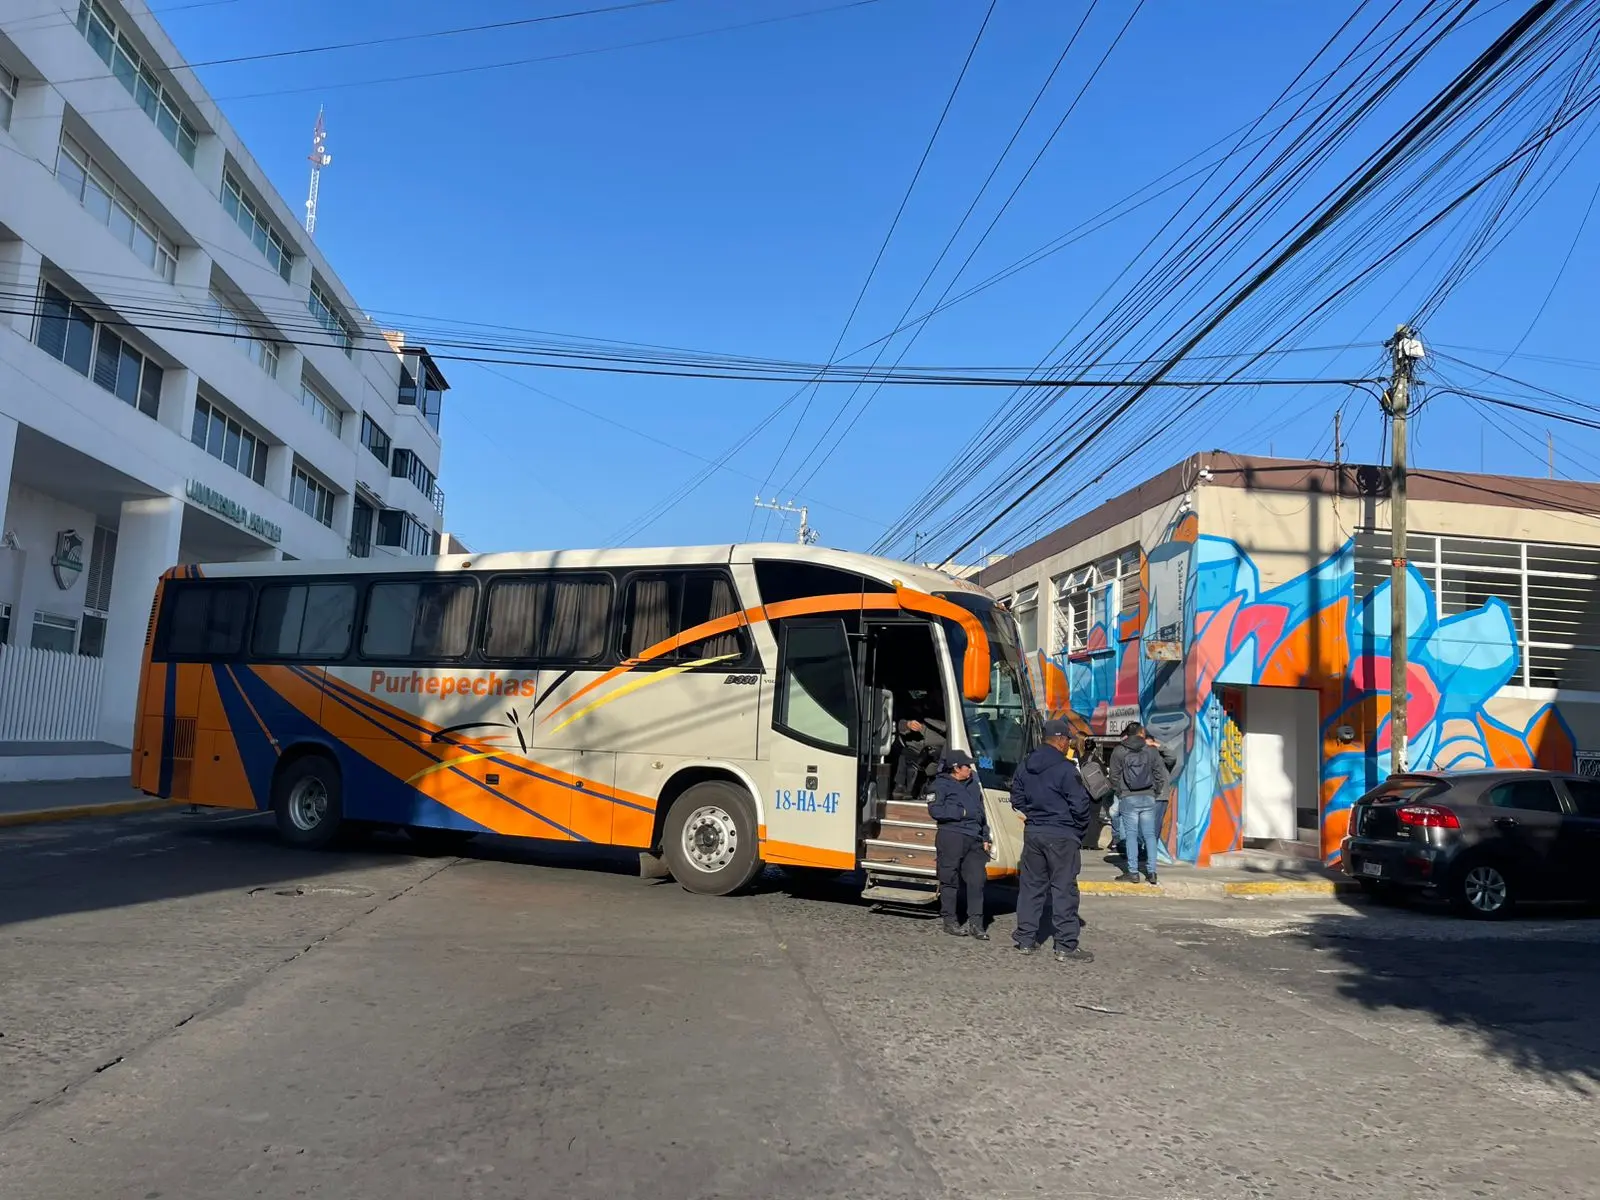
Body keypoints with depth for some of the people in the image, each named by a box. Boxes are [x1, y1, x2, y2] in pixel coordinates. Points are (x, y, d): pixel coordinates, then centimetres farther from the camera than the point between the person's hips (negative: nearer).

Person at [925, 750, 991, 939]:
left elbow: (981, 812, 24)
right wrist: (962, 812, -10)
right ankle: (950, 921, 10)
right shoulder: (941, 784, 0)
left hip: (974, 840, 6)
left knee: (977, 879, -1)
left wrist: (985, 838, 18)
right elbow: (935, 810, -12)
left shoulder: (972, 784, 20)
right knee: (950, 880, 1)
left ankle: (975, 923, 4)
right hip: (951, 837, -6)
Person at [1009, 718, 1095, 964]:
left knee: (1030, 885, 13)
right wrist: (1081, 829, 3)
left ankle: (1025, 940, 18)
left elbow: (1017, 799, 14)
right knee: (1064, 889, 0)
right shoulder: (1066, 769, -16)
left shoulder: (1025, 766, 7)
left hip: (1032, 833, 7)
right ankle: (1066, 947, 2)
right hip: (1062, 836, -7)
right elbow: (1080, 805, -14)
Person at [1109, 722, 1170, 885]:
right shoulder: (1152, 750, 0)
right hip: (1149, 798, 1)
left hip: (1128, 798, -1)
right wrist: (1155, 793, 12)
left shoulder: (1118, 751, -2)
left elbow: (1114, 777, -2)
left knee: (1130, 834, 2)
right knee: (1149, 834, 7)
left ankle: (1132, 872, 2)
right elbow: (1160, 775, 1)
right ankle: (1151, 872, 6)